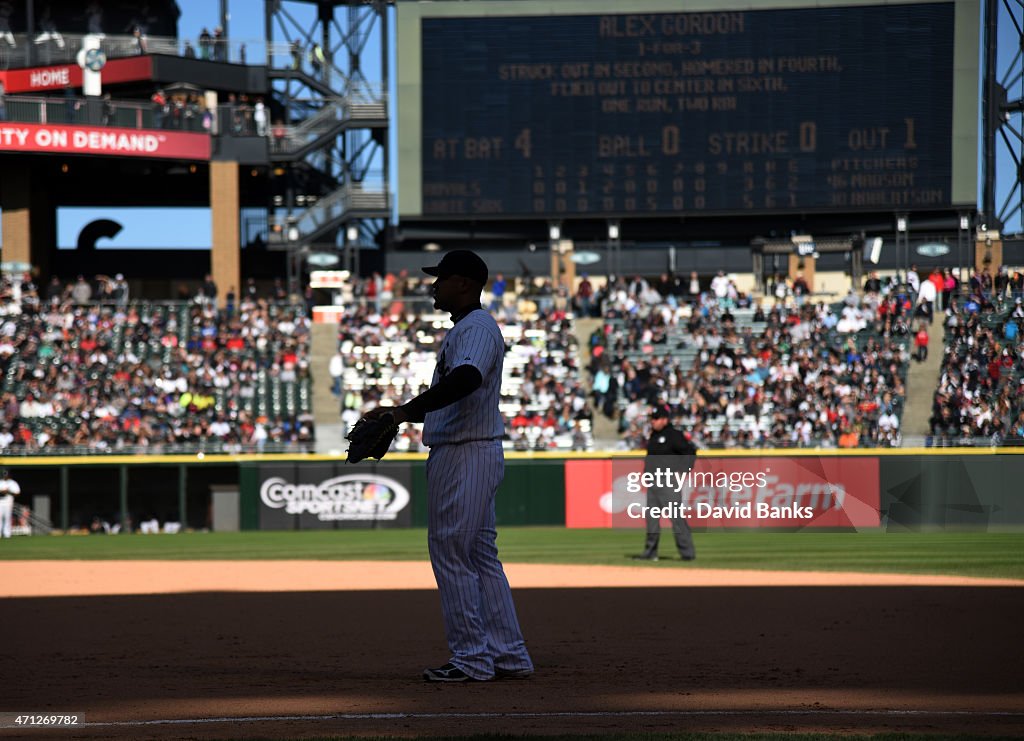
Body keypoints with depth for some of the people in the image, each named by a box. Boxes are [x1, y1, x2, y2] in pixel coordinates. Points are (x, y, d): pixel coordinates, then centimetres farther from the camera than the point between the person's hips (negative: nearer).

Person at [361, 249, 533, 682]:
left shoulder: (477, 327, -13)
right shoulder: (463, 329, 21)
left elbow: (466, 378, -33)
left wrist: (408, 410, -34)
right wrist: (399, 414, 18)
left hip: (465, 454, -11)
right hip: (467, 453, 11)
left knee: (450, 553, -7)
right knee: (481, 556, 12)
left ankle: (471, 659, -4)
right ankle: (509, 656, 14)